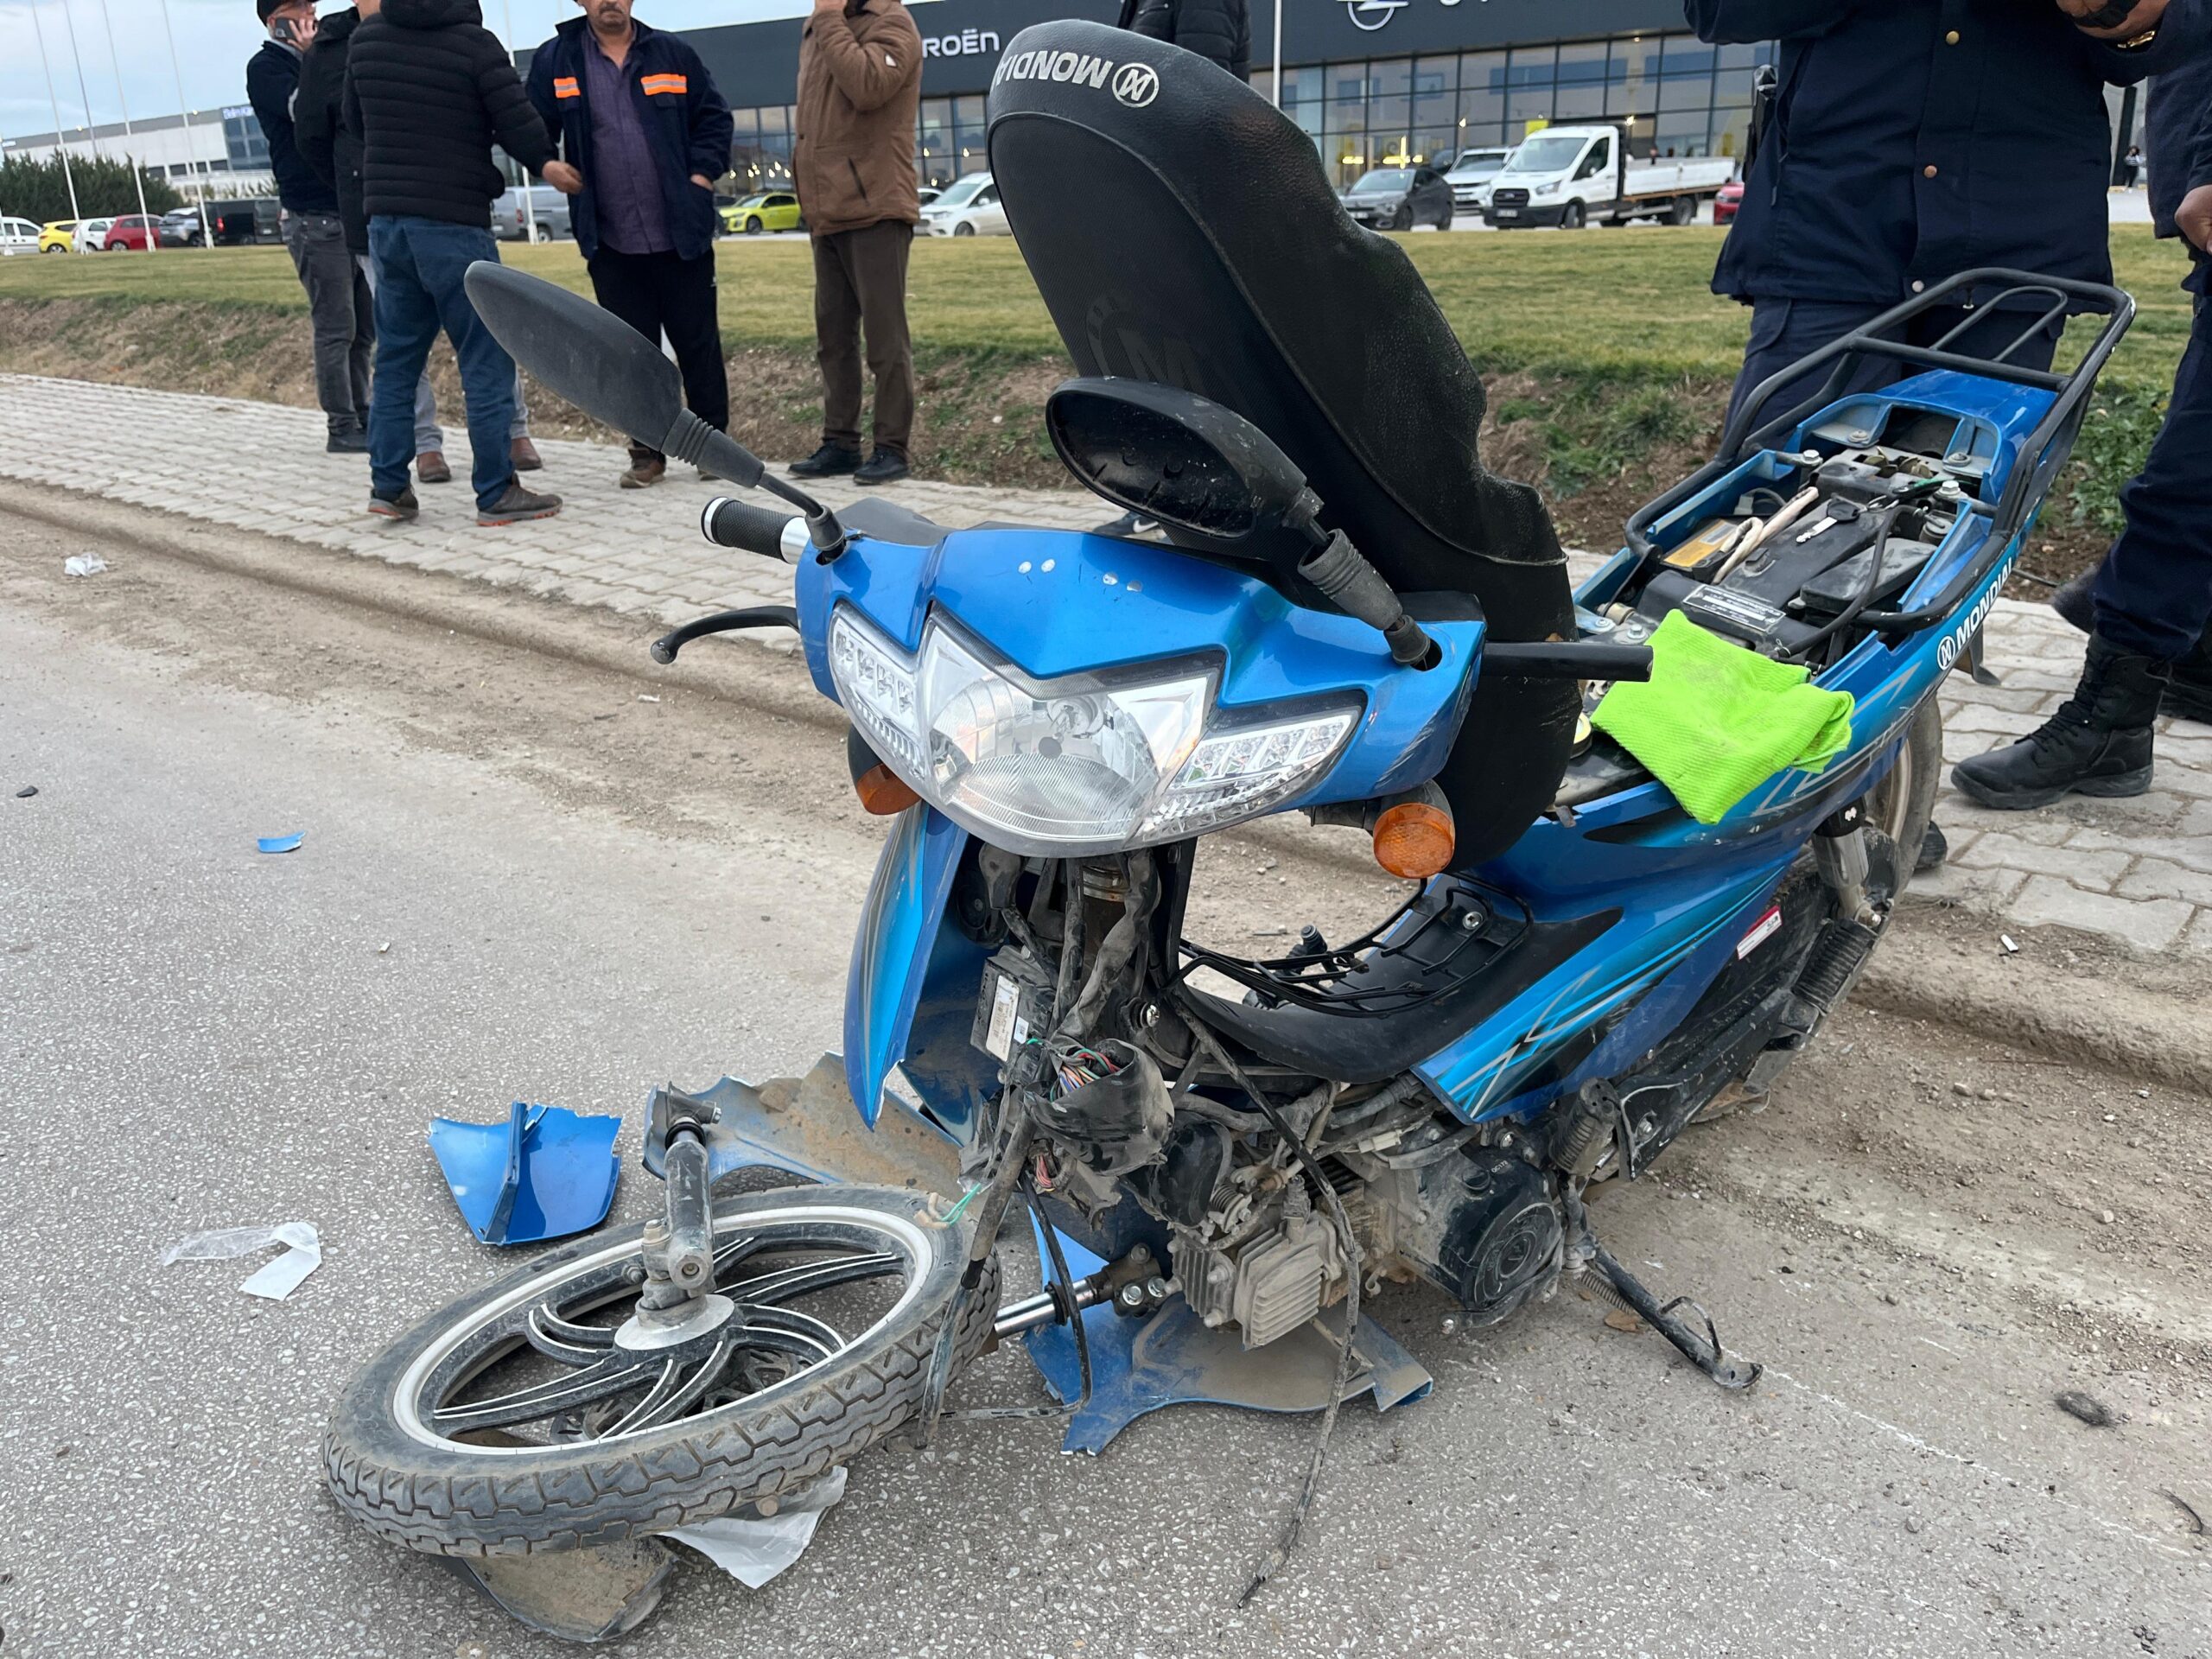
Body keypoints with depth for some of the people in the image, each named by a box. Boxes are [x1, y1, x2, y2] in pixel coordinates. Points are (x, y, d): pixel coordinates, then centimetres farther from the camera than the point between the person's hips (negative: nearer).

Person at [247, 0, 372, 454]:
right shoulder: (265, 67, -2)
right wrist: (311, 58, -8)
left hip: (353, 211, 7)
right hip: (314, 216, -7)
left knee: (362, 327, 8)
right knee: (336, 328, -8)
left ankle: (361, 415, 14)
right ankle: (342, 428, -5)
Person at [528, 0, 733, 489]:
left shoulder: (673, 53, 5)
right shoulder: (554, 60, 5)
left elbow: (714, 118, 9)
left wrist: (702, 176, -2)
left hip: (681, 236, 0)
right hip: (611, 243, 1)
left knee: (698, 343, 4)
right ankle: (648, 452, 14)